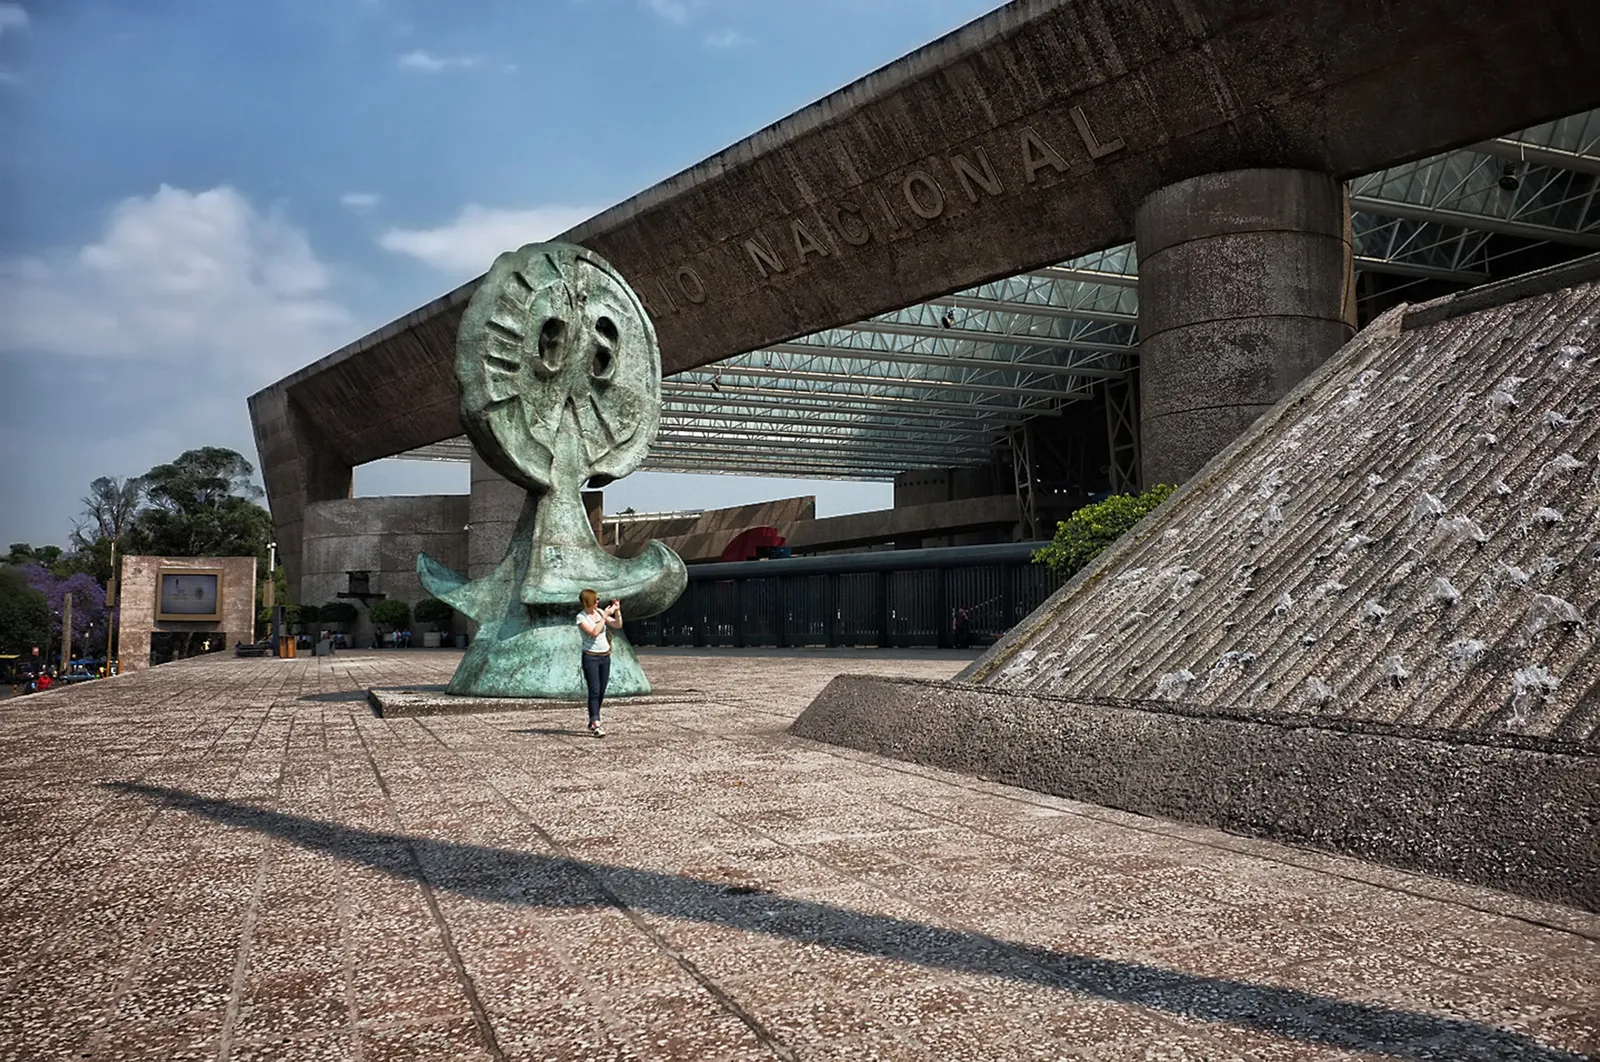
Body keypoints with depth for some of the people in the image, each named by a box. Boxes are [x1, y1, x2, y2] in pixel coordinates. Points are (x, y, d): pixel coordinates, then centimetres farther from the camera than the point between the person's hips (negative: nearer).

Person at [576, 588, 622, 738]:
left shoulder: (599, 612, 7)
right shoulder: (581, 617, -9)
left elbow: (618, 625, 6)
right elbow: (594, 632, -20)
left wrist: (617, 611, -8)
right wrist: (605, 616, -17)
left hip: (605, 656, 6)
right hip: (591, 657, -6)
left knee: (601, 691, 8)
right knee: (594, 691, -11)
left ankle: (592, 722, 18)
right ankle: (596, 725, -14)